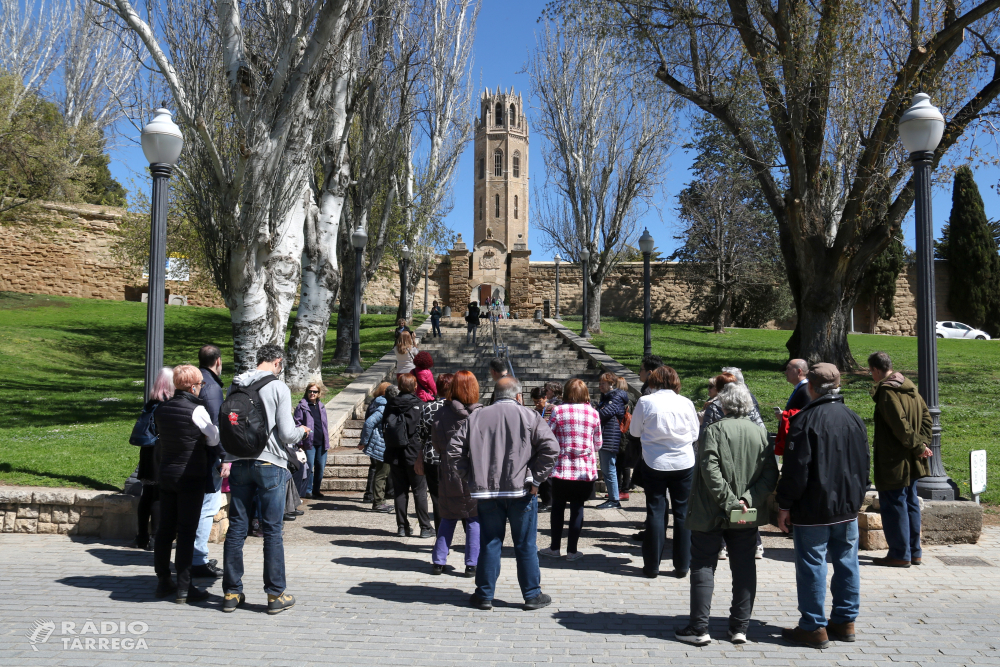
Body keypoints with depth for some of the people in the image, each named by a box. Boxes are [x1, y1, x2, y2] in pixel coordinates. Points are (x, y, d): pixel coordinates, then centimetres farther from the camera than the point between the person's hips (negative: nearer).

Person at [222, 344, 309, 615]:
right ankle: (276, 595, 8)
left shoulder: (235, 386, 6)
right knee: (272, 531, 2)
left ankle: (232, 593, 16)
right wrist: (302, 430, 10)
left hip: (239, 464, 5)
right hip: (270, 464, -4)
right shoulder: (278, 388, -9)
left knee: (236, 529, 10)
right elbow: (287, 434, -11)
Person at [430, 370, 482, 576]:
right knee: (474, 519, 7)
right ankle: (472, 564, 8)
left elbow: (436, 445, 5)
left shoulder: (442, 413, -2)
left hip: (449, 472, 2)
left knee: (448, 518, 14)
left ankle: (438, 562, 17)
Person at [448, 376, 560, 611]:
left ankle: (484, 595, 15)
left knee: (489, 543, 10)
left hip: (486, 491, 2)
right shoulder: (529, 416, 0)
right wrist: (536, 478, -5)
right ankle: (532, 595, 14)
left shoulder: (476, 417, 6)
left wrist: (470, 476, 8)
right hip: (521, 490, -2)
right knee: (525, 545, 7)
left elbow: (454, 448, 3)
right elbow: (550, 447, -11)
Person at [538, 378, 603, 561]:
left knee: (558, 506, 12)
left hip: (562, 468, -1)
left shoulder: (558, 411, -6)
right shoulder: (593, 413, 1)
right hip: (585, 470, 1)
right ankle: (572, 550, 10)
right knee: (577, 507, 7)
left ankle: (555, 548, 18)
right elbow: (598, 444, 8)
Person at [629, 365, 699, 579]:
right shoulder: (685, 403, -2)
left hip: (654, 463, -1)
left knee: (655, 511, 7)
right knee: (683, 512, 8)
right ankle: (682, 566, 13)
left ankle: (652, 566, 11)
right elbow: (695, 434, 6)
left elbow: (635, 431, 5)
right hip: (684, 463, 1)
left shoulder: (645, 402, -6)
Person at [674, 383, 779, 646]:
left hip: (711, 515, -4)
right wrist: (749, 500, -11)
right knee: (744, 569, 12)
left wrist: (730, 502, -17)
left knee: (703, 567, 5)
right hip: (747, 517, 4)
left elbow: (710, 472, -21)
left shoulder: (713, 432, -11)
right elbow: (771, 475, -3)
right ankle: (740, 627, 17)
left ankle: (699, 628, 7)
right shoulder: (760, 434, 2)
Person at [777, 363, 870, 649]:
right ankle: (844, 621, 23)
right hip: (848, 508, 7)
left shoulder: (805, 420, -15)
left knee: (811, 566, 1)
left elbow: (795, 469, -16)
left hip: (813, 510, -7)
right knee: (846, 564, 14)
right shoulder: (854, 419, 7)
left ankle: (814, 628, 6)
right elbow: (864, 465, 14)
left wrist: (785, 506, -8)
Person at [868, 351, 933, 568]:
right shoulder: (910, 388, 10)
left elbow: (900, 425, -23)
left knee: (893, 505, 0)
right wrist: (922, 445, 3)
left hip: (893, 462, -9)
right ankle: (914, 552, 24)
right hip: (912, 462, 9)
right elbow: (926, 418, 12)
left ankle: (900, 554, 5)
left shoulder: (886, 391, -17)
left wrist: (918, 446, -12)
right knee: (910, 503, 16)